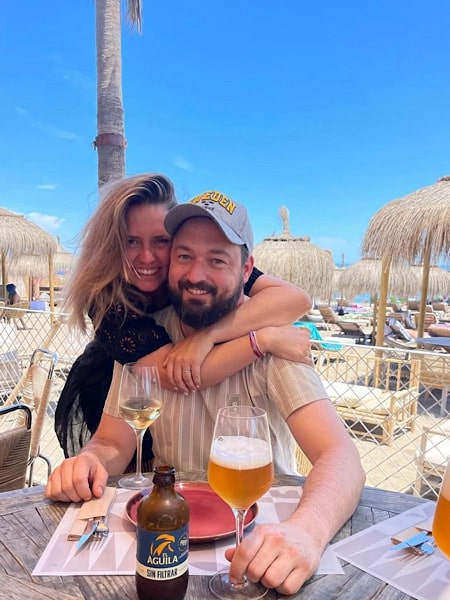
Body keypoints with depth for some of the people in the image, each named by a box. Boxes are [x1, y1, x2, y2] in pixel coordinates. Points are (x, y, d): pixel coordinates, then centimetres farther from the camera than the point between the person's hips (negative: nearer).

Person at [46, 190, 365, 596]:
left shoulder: (267, 342, -17)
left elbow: (341, 457, -26)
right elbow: (114, 442, -4)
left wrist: (306, 530, -46)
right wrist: (91, 461, -27)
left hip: (260, 528, -2)